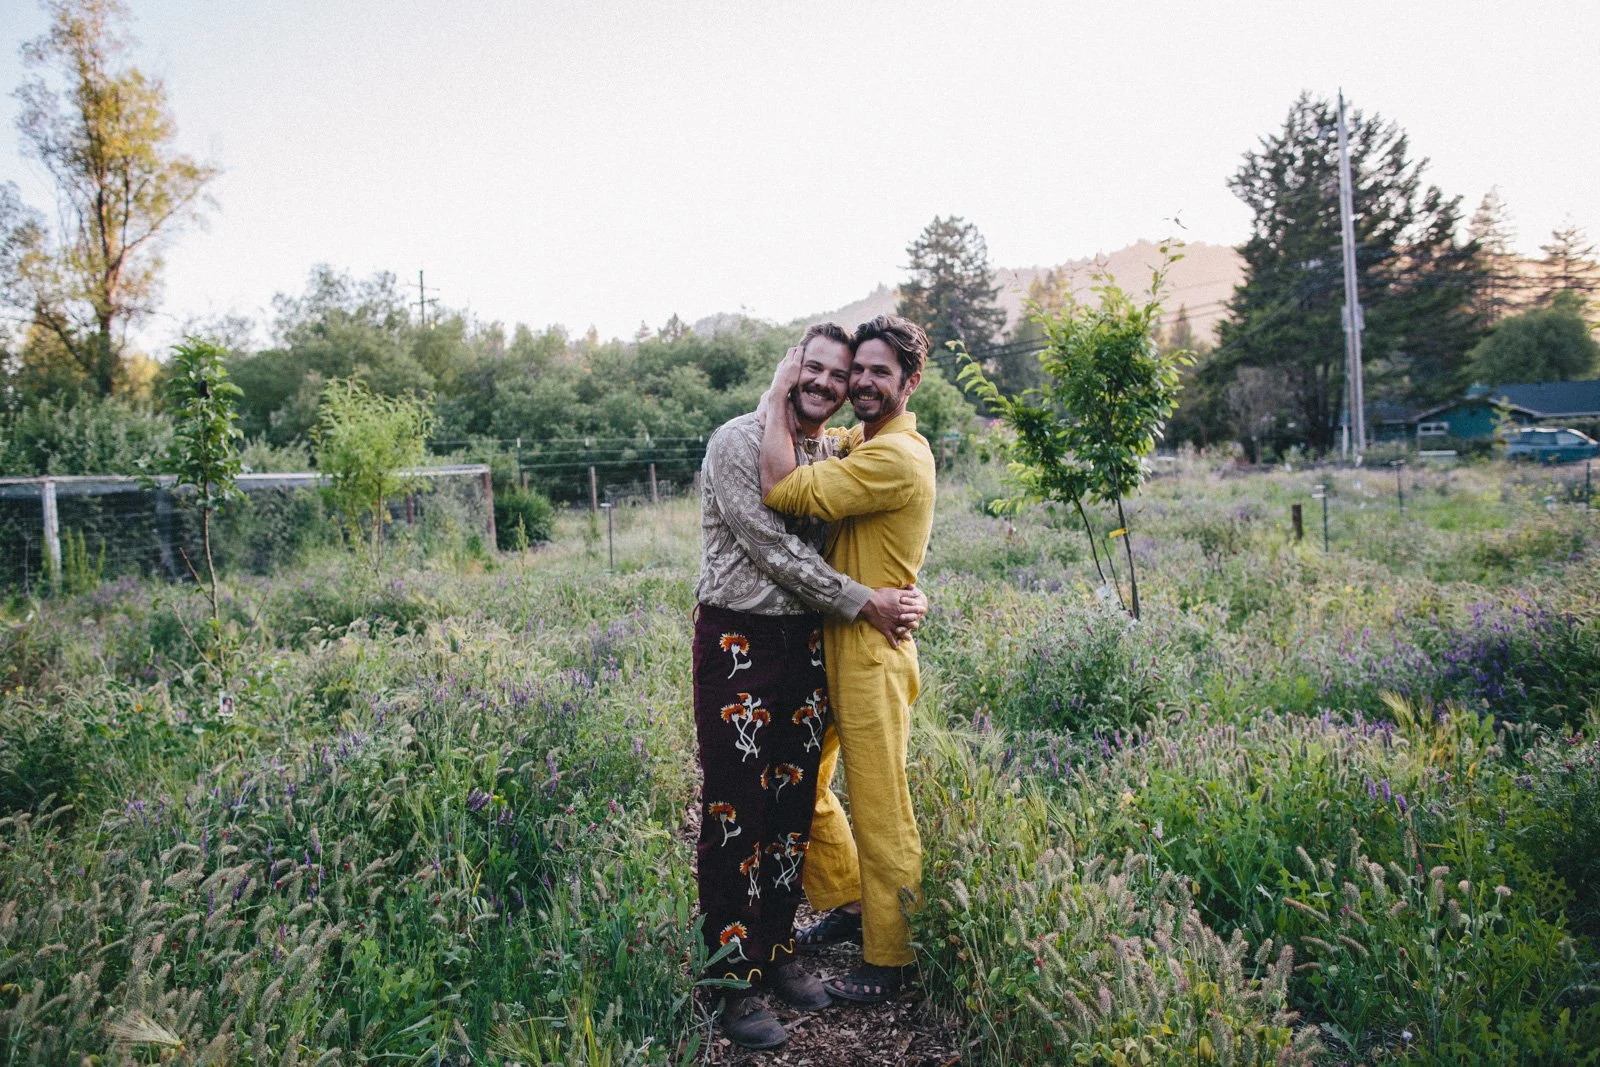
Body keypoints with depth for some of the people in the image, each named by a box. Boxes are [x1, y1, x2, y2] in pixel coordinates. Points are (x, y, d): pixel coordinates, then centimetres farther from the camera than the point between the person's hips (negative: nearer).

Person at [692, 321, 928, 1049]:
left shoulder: (835, 454, 11)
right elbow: (772, 550, -15)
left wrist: (905, 595, -3)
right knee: (735, 812, -1)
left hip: (807, 640, 7)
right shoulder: (738, 442, -9)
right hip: (739, 640, -6)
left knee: (795, 804, 12)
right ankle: (735, 981, 13)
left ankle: (778, 954, 28)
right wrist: (862, 603, -12)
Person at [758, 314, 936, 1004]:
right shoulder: (858, 442, 12)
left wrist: (776, 395, -16)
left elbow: (784, 489, -26)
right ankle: (846, 904, 39)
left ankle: (888, 962, 20)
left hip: (871, 655, -10)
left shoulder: (897, 456, -20)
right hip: (829, 644, 10)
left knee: (880, 815, 4)